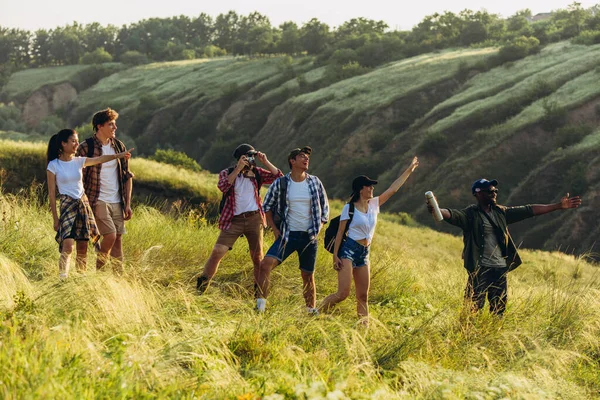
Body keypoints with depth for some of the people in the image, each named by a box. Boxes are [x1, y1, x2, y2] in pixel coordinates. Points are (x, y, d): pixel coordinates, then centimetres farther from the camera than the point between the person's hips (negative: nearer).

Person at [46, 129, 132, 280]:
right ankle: (62, 278, -10)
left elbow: (99, 160, -8)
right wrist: (55, 218, -3)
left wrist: (119, 155, -23)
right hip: (67, 205, -4)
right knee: (67, 246, -17)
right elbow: (52, 193, -2)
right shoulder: (53, 166, -4)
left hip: (83, 203, 4)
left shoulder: (79, 161, 6)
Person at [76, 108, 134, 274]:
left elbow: (127, 176, 13)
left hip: (117, 202, 6)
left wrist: (128, 204, 8)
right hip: (98, 201, -6)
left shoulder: (118, 146, 8)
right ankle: (97, 271, 2)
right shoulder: (86, 147, -8)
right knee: (110, 235, -17)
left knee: (118, 239, 5)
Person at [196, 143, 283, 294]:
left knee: (257, 256, 6)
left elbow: (279, 178, -1)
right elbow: (223, 186, -21)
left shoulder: (257, 173, 6)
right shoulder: (227, 173, 0)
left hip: (254, 219, 2)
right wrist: (239, 168, -24)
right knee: (217, 252, -11)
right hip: (233, 220, -2)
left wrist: (266, 162, -9)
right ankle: (200, 287, -2)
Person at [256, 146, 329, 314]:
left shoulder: (315, 182, 3)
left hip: (309, 237, 1)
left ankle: (312, 310, 24)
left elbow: (325, 206, 14)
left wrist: (319, 227, 4)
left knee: (308, 275, 9)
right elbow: (267, 205, 9)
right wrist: (274, 229, 2)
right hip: (287, 235, -1)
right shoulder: (280, 183, -3)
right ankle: (260, 305, -16)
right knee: (266, 264, -20)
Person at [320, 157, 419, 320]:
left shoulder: (374, 204, 11)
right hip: (349, 251, -7)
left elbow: (392, 189, 14)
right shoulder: (349, 208, -6)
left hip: (364, 254, 7)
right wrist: (335, 255, -12)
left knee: (363, 296, 6)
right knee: (343, 293, -17)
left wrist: (409, 170, 15)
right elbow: (340, 232, -6)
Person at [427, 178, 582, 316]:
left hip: (500, 269, 6)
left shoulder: (501, 212, 13)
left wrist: (558, 206, 18)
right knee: (474, 307, -11)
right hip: (480, 270, -6)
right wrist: (436, 211, -48)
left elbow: (529, 210, 17)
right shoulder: (470, 214, -5)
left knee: (499, 309, 10)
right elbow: (452, 214, -24)